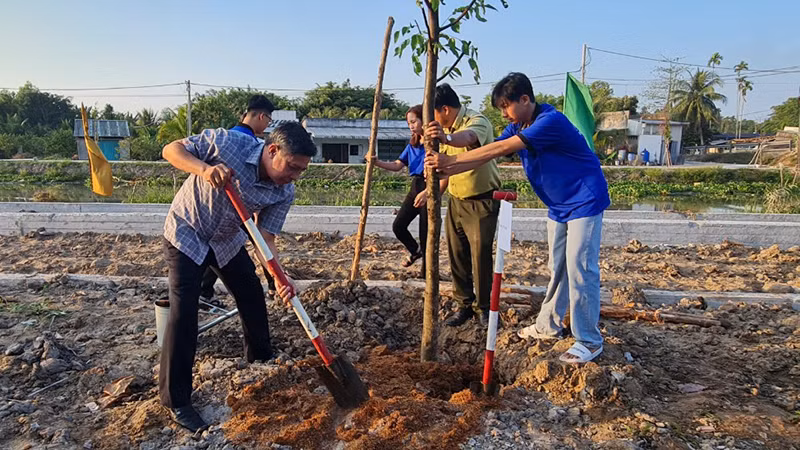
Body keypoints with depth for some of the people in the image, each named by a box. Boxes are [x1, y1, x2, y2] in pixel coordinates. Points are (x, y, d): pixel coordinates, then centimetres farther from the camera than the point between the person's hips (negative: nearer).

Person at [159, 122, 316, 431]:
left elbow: (266, 237, -16)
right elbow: (171, 150, -21)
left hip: (227, 240, 5)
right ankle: (176, 401, 2)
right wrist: (204, 168, -42)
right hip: (186, 234, -5)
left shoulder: (284, 193, -19)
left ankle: (261, 361, 36)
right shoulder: (227, 142, -30)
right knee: (183, 311, -11)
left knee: (253, 298, 10)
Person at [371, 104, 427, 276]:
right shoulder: (412, 144, 13)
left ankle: (426, 272, 15)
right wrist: (377, 162, -6)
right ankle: (415, 250, 32)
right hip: (415, 187, 7)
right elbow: (397, 166, 9)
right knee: (398, 225, 4)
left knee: (425, 231, 0)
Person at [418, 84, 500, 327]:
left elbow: (468, 137, -45)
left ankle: (483, 307, 16)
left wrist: (447, 138, -66)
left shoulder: (477, 121, -19)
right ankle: (465, 304, 22)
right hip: (456, 200, 8)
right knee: (457, 255, 8)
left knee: (480, 256, -3)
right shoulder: (446, 128, 7)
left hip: (482, 202, -7)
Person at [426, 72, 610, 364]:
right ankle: (549, 326, 26)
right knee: (557, 268, 14)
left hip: (585, 202, -9)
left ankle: (589, 341, 5)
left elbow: (500, 149, -32)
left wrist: (452, 161, -32)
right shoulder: (517, 127, 3)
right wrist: (445, 171, -18)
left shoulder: (551, 121, -26)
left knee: (580, 269, -7)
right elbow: (486, 157, -4)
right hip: (559, 205, 9)